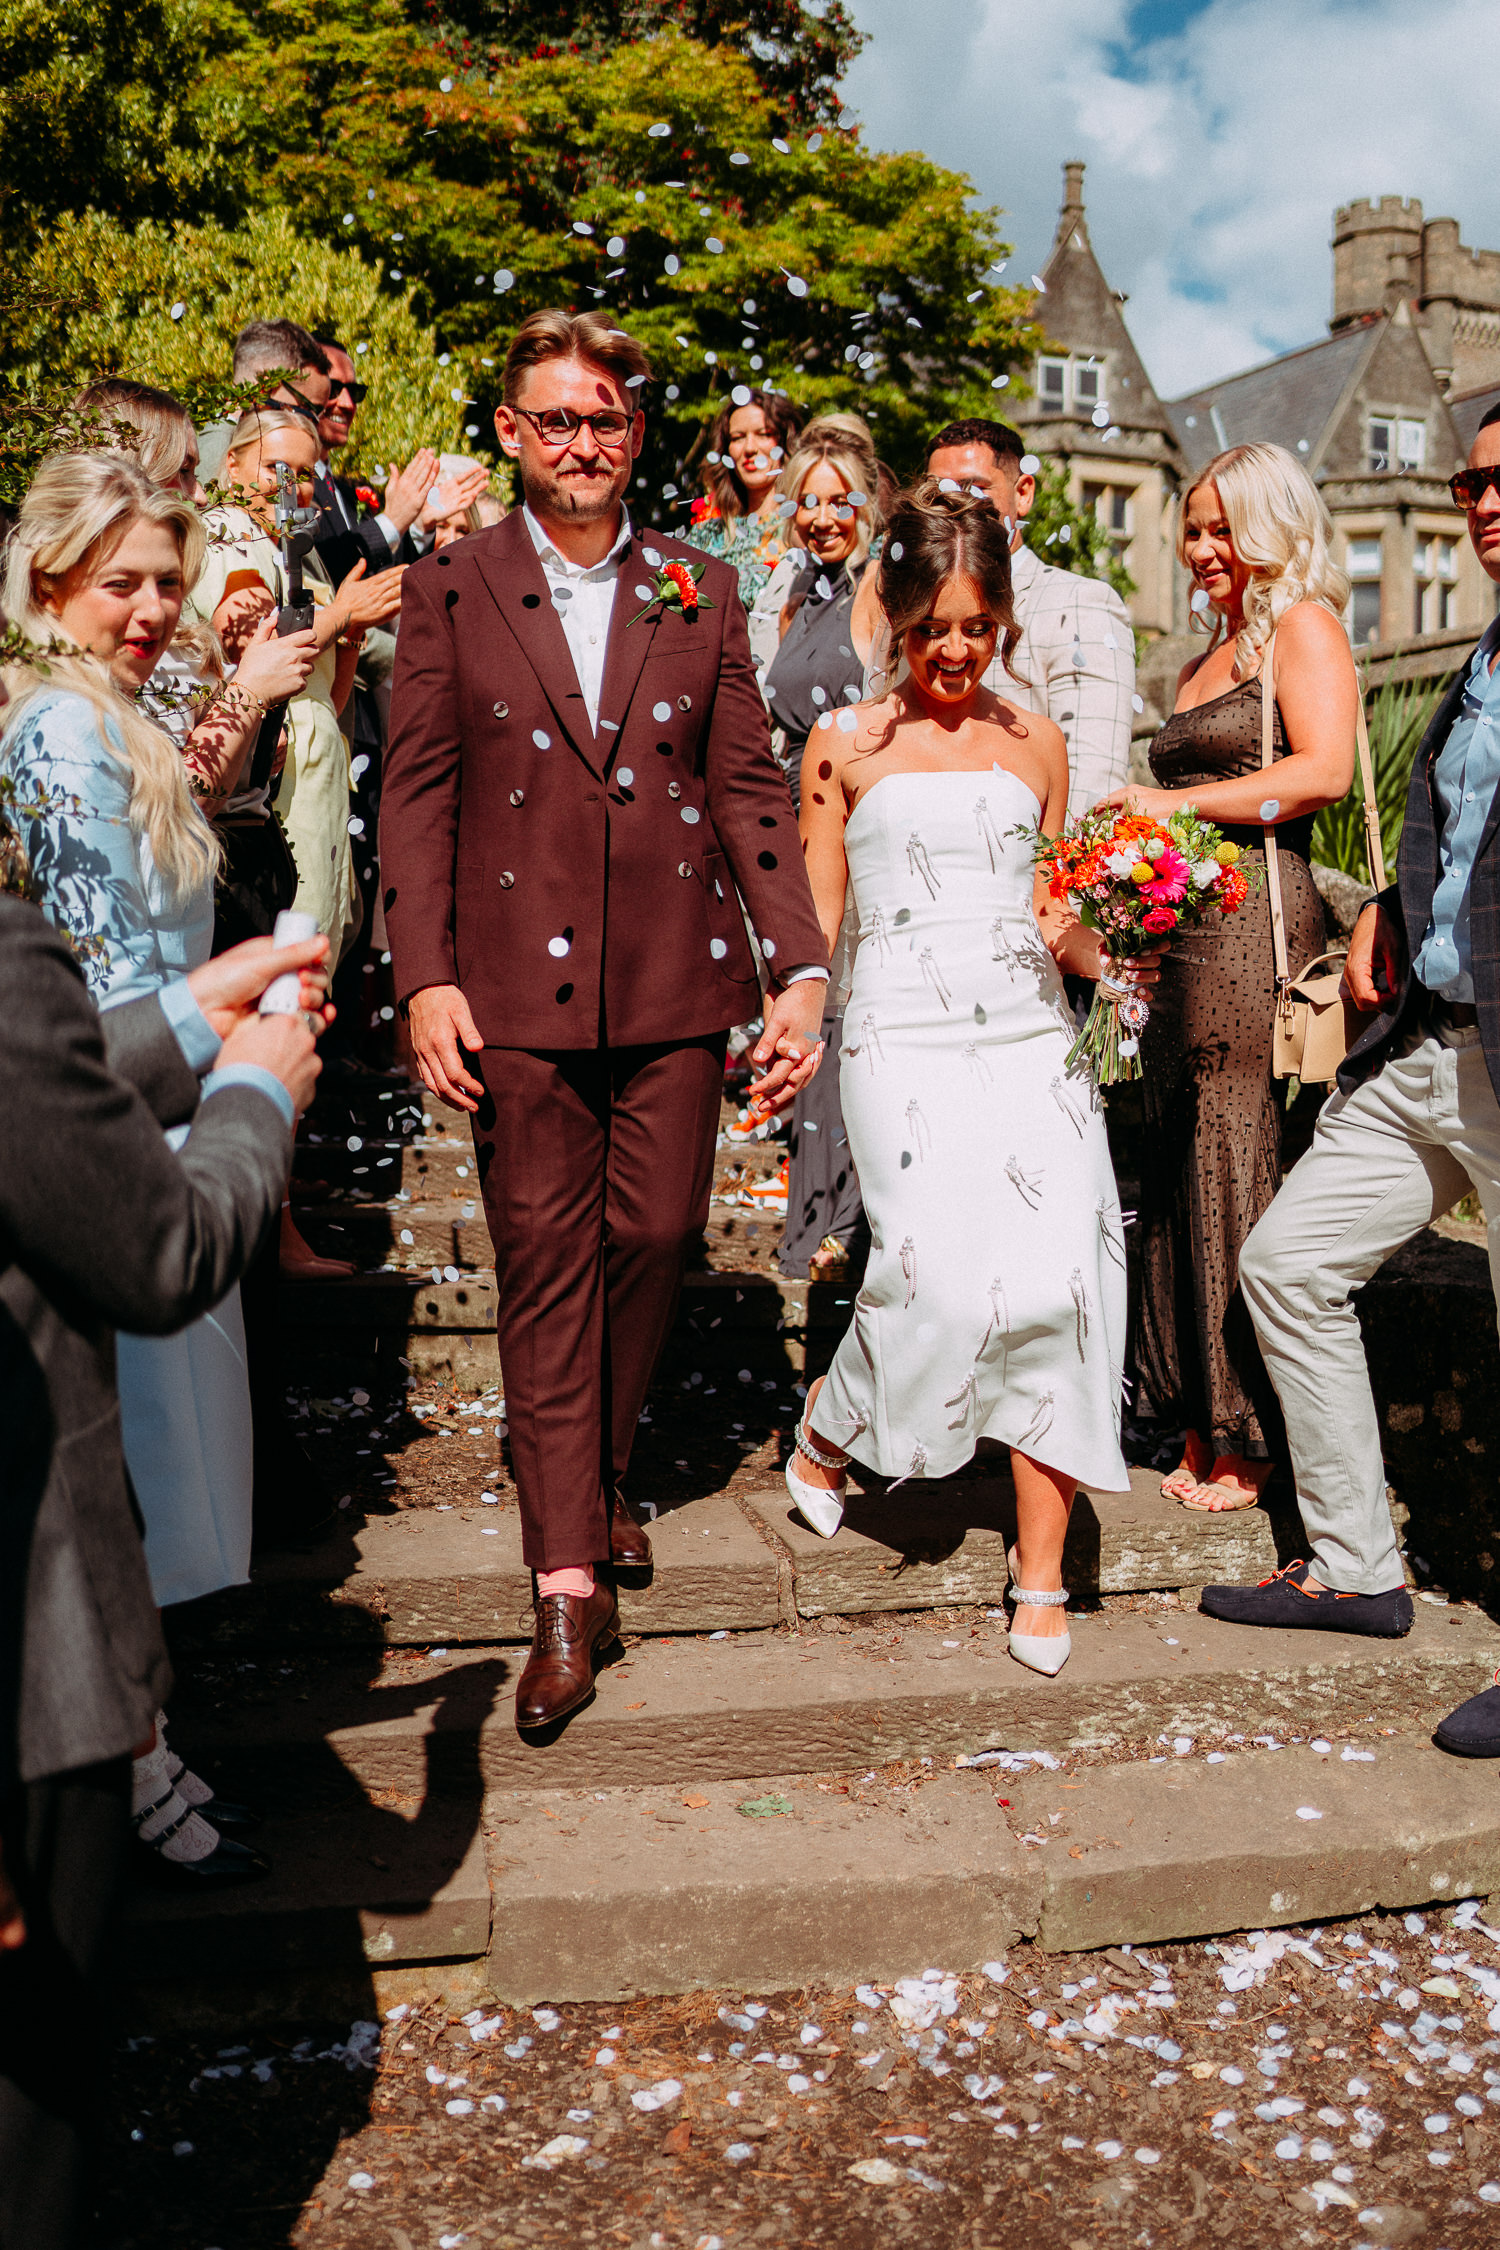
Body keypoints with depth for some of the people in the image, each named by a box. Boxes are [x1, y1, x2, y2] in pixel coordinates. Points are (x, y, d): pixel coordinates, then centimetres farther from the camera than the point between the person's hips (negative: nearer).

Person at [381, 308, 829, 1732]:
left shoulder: (702, 591, 11)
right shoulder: (449, 591, 6)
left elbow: (749, 788, 7)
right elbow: (415, 795, 2)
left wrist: (800, 971, 0)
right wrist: (424, 979, -8)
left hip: (676, 983, 2)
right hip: (519, 985, -2)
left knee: (654, 1237, 7)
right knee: (544, 1258, 0)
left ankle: (588, 1463, 34)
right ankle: (568, 1580, 7)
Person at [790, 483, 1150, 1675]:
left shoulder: (1036, 741, 16)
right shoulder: (846, 743, 8)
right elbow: (816, 920, 8)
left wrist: (1107, 958, 2)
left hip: (1031, 1032, 3)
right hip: (906, 1039, -2)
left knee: (1060, 1281, -11)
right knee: (938, 1277, -18)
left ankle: (1042, 1576, 2)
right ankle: (824, 1440, 16)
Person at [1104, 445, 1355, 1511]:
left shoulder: (1304, 627, 0)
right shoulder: (1207, 660, 24)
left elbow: (1323, 770, -14)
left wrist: (1176, 803, -12)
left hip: (1257, 921, -8)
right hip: (1185, 933, 8)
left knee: (1237, 1165, -5)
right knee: (1181, 1170, 5)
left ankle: (1253, 1442, 6)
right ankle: (1205, 1424, 13)